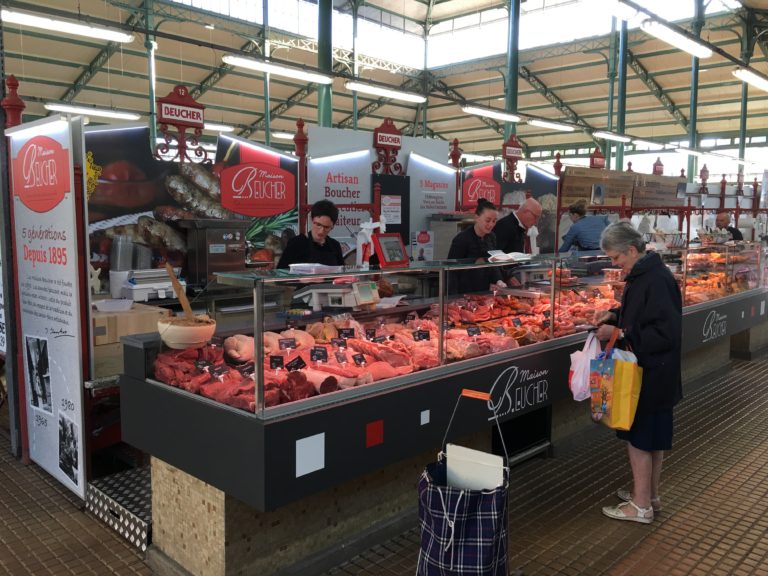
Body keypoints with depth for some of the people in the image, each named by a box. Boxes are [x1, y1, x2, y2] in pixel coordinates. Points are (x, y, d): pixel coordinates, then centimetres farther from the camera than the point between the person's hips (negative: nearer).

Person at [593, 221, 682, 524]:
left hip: (651, 374, -10)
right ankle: (649, 494, 34)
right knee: (654, 436, 19)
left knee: (639, 437, 1)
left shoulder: (657, 281, -23)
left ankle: (641, 505, 15)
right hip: (648, 371, 10)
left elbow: (667, 333, -26)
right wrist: (613, 315, 5)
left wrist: (620, 333, -24)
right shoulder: (641, 275, 8)